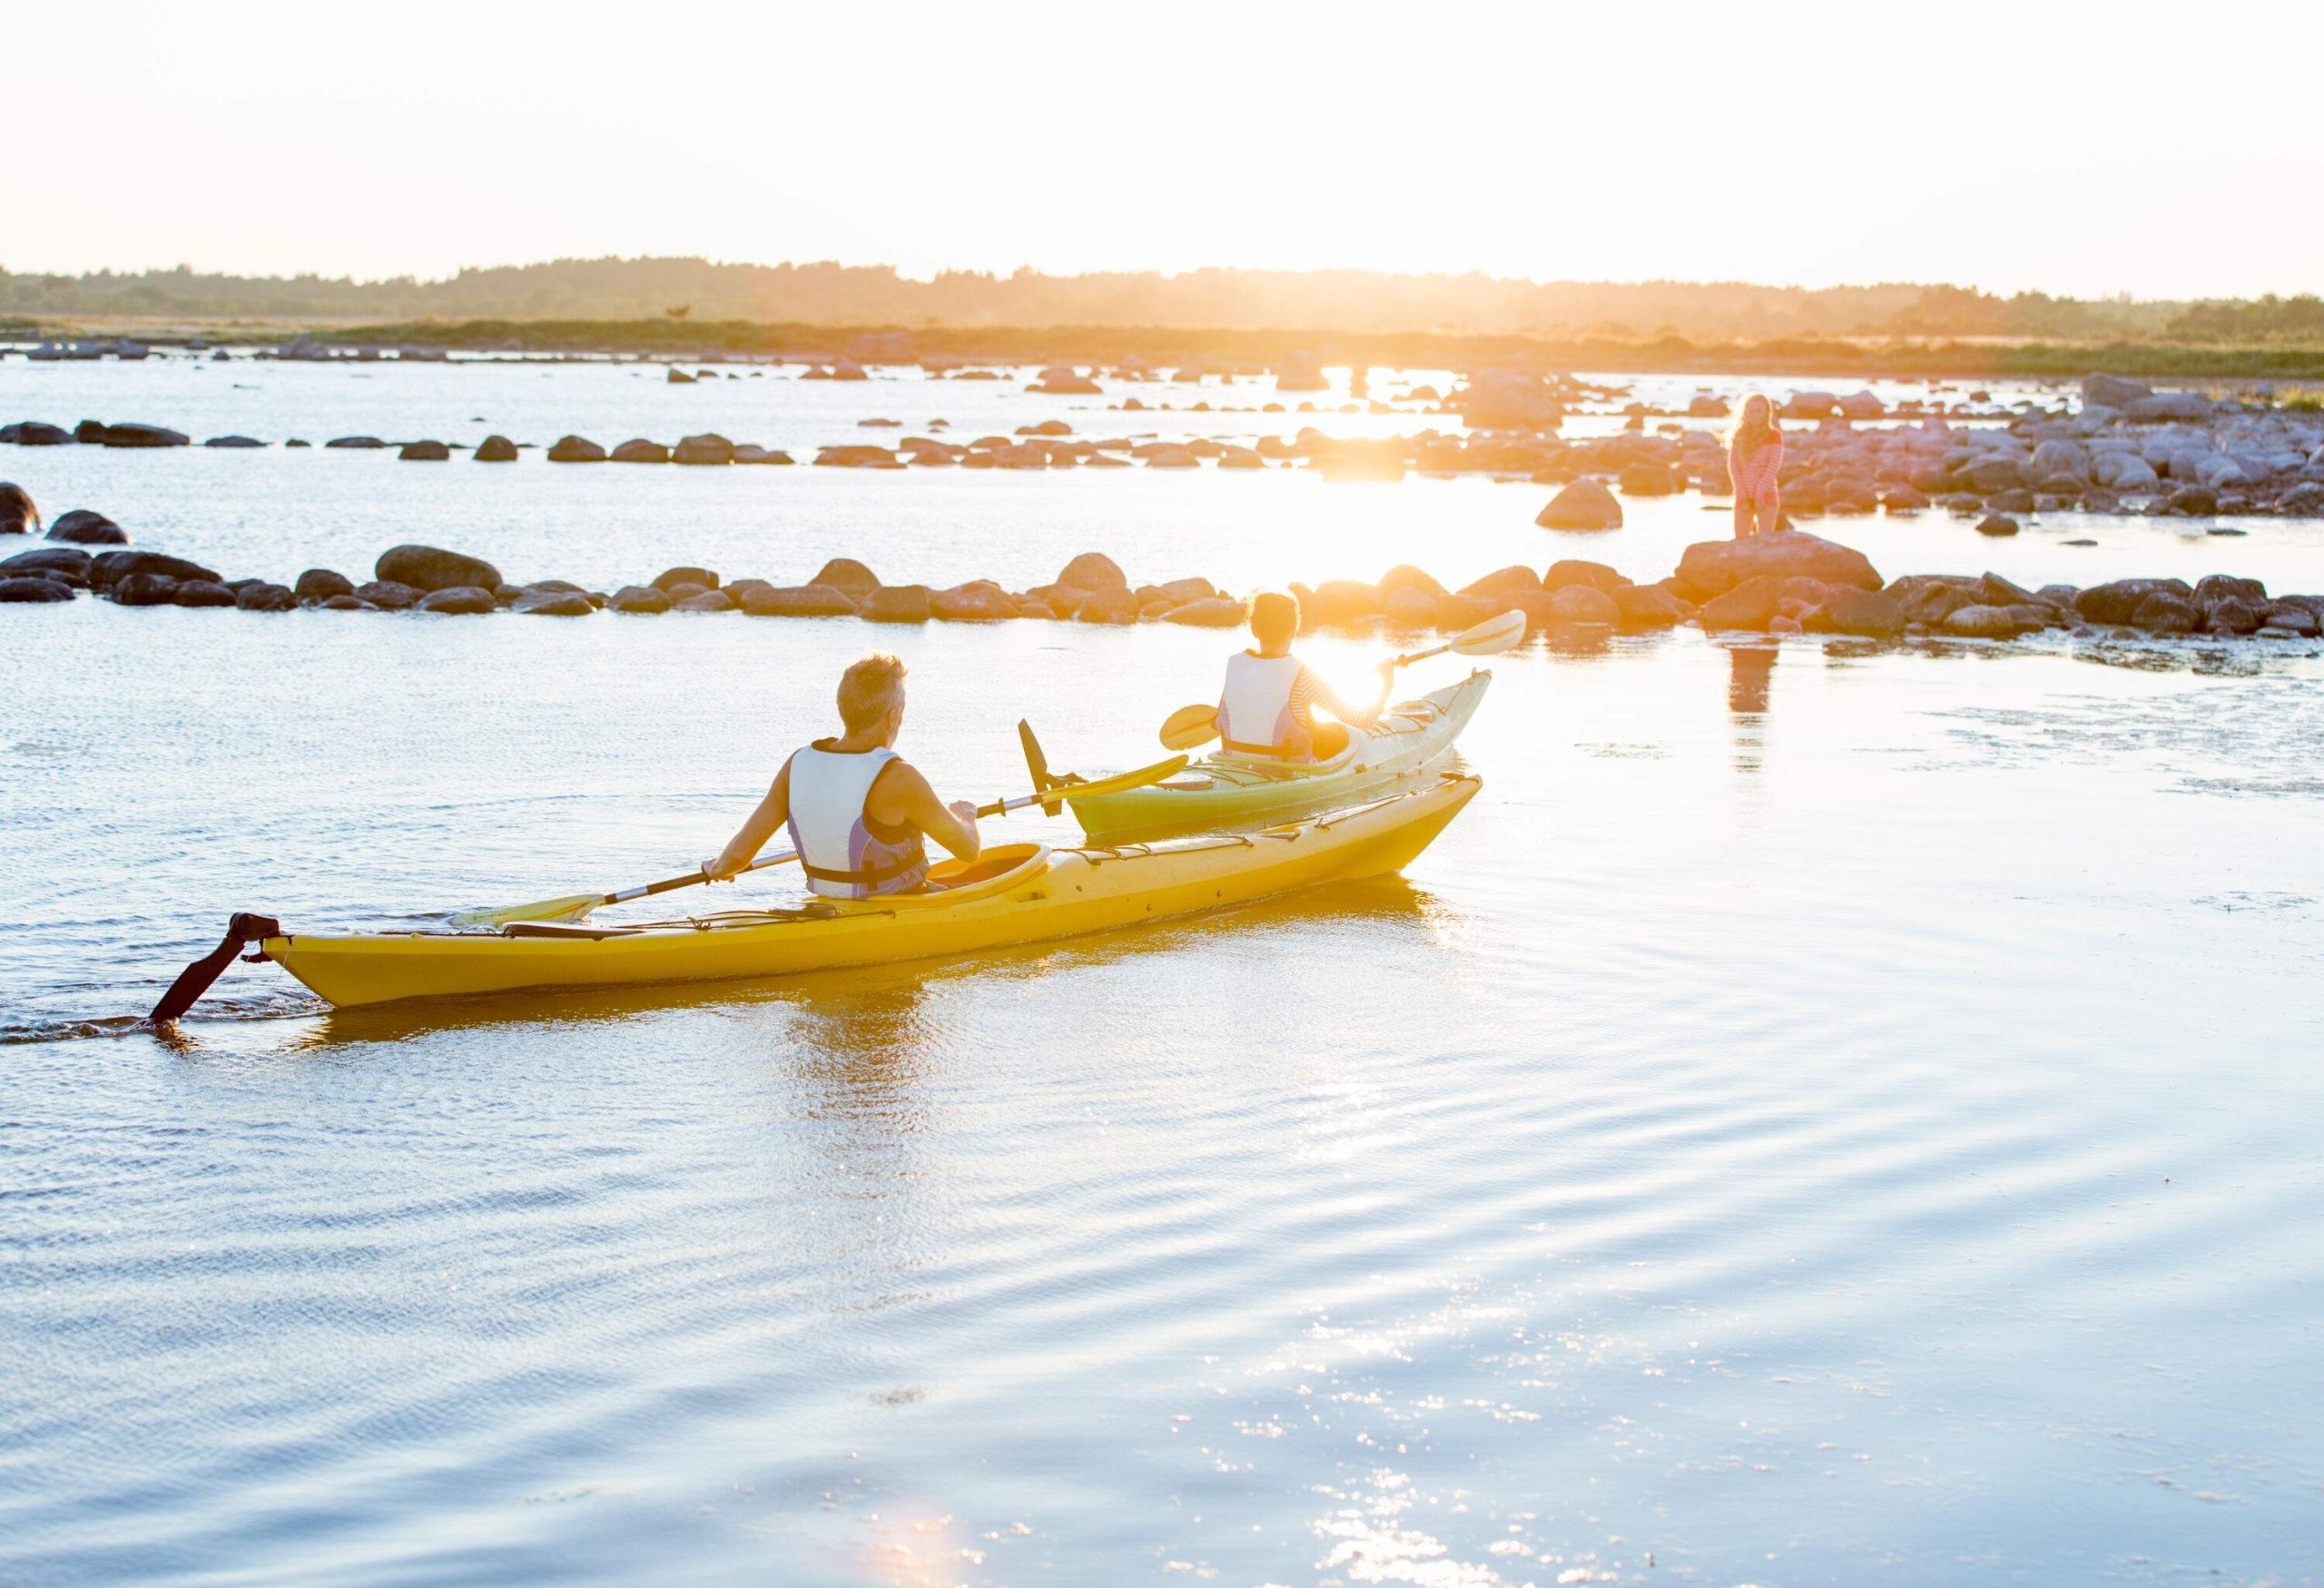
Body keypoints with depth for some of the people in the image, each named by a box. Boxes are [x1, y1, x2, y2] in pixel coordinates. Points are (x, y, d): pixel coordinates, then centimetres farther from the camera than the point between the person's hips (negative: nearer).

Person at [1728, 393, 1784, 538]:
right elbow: (1732, 466, 2)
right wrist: (1742, 493, -9)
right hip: (1743, 497, 3)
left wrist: (1759, 493, -15)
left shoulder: (1774, 435, 0)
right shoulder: (1739, 436, 9)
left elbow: (1774, 466, -8)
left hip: (1766, 496, -3)